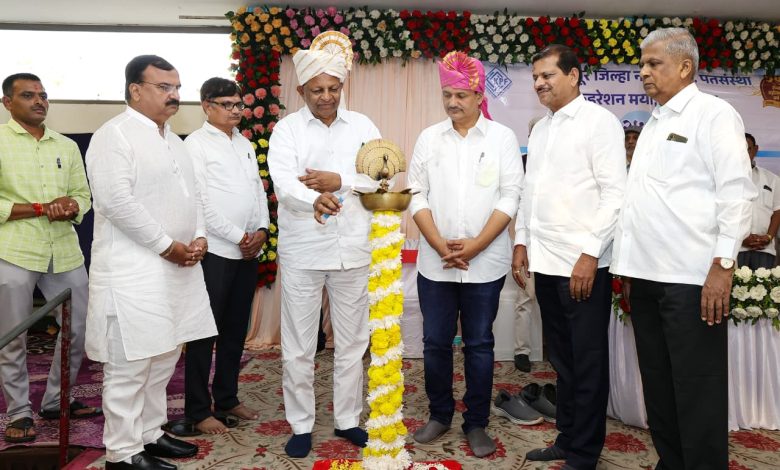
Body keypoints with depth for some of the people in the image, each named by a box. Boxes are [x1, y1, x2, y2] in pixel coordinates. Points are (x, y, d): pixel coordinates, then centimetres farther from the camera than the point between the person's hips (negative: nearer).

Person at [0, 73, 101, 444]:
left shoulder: (67, 146, 14)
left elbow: (84, 195, 14)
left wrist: (70, 207, -9)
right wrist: (41, 208, -15)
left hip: (65, 251, 5)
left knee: (79, 327, 9)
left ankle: (56, 400, 28)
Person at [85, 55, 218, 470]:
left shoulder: (173, 140, 18)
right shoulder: (114, 135, -10)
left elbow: (190, 194, 20)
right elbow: (117, 201, -19)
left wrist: (199, 236, 2)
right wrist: (167, 246, -15)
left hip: (177, 267, 9)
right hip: (133, 269, -9)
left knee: (164, 357, 15)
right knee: (130, 364, -2)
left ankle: (150, 434, 28)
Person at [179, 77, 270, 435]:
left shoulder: (245, 144, 16)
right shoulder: (196, 144, -4)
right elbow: (200, 202, -12)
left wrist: (261, 231, -1)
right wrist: (237, 237, -12)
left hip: (249, 252, 7)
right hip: (215, 251, -7)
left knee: (236, 329, 14)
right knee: (205, 332, 1)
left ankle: (227, 399, 26)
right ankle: (198, 410, 12)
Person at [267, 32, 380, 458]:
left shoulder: (362, 126, 7)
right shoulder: (286, 129, 0)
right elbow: (283, 182, -17)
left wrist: (341, 181, -18)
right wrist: (315, 200, -38)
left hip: (353, 250, 2)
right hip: (302, 252, -2)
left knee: (352, 343, 13)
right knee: (298, 347, 7)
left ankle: (347, 419, 30)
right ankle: (301, 425, 24)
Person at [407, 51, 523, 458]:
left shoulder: (502, 138, 1)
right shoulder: (429, 138, 6)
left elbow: (510, 197, -4)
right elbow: (417, 195, 3)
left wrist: (474, 245, -12)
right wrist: (440, 245, -8)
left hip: (484, 263, -2)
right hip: (435, 263, 2)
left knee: (479, 344, 7)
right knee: (435, 342, 9)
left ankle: (477, 424, 21)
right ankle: (439, 415, 27)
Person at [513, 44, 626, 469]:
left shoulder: (599, 121, -5)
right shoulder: (540, 128, 15)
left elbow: (615, 192, -11)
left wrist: (591, 254, -16)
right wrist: (522, 241, 13)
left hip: (583, 263, -7)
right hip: (544, 260, 7)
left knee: (587, 362, 4)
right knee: (561, 358, 16)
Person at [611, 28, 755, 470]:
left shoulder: (714, 114, -3)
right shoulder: (652, 125, 19)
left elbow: (737, 192, -11)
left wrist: (723, 265, -17)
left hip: (692, 278, -7)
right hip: (646, 275, 8)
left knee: (697, 390, 0)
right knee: (658, 384, 14)